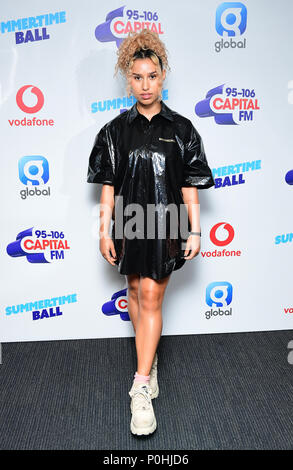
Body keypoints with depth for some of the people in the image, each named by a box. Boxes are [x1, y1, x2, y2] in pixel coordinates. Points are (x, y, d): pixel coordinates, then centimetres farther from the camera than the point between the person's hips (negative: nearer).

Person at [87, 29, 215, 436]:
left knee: (151, 298, -4)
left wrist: (195, 231, -2)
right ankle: (149, 359, 35)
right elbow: (109, 185, 3)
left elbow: (190, 185, 0)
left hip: (165, 225, -2)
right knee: (136, 294, 14)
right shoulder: (116, 130, 3)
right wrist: (105, 231, 0)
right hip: (129, 225, 2)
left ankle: (142, 388, 3)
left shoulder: (181, 129, 0)